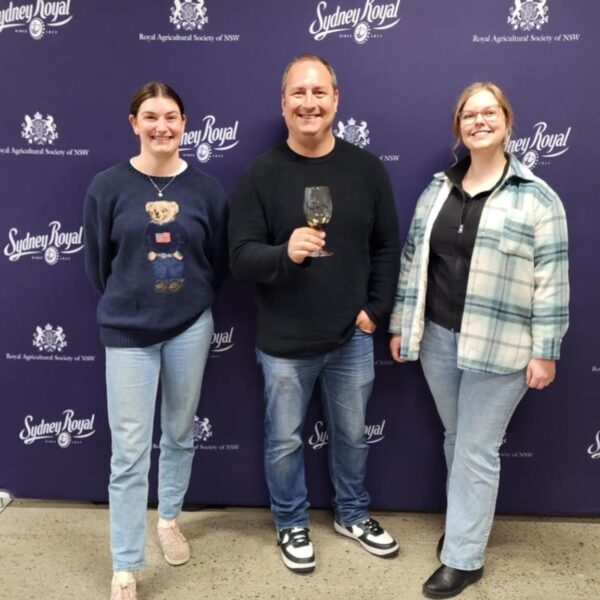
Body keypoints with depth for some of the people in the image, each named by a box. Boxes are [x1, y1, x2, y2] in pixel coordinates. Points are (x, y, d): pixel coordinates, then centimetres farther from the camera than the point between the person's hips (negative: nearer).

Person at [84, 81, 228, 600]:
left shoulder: (206, 188, -2)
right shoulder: (108, 186, -6)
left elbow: (218, 260, 7)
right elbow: (98, 262, 2)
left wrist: (191, 301, 9)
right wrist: (126, 305, 9)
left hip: (190, 327, 2)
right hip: (128, 331, -1)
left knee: (180, 434, 16)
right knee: (129, 452, 2)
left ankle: (169, 519, 41)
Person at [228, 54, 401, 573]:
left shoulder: (367, 168, -1)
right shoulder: (260, 175, -8)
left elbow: (387, 247, 5)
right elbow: (240, 259, -12)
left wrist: (376, 309, -2)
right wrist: (285, 253, -32)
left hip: (352, 338, 2)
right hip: (284, 343, -2)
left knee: (352, 435, 19)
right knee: (285, 442, 13)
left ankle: (353, 515, 44)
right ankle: (291, 525, 38)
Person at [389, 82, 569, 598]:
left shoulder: (536, 197, -7)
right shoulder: (437, 190, 7)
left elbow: (552, 281, -8)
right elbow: (412, 261, 10)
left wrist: (545, 351, -10)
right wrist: (400, 325, 10)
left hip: (498, 349, -5)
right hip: (437, 339, 5)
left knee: (477, 451, 3)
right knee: (456, 440, 18)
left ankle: (463, 558, 18)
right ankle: (466, 520, 39)